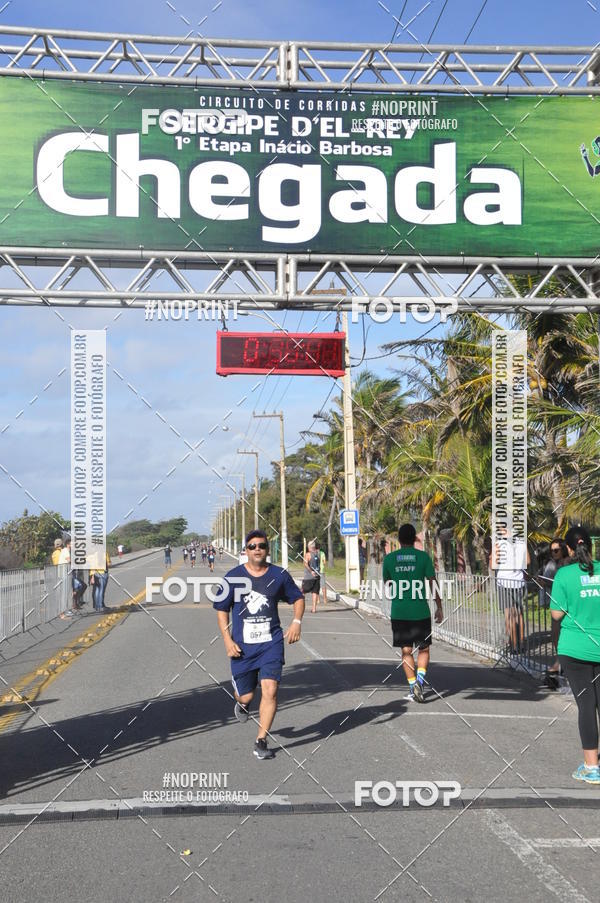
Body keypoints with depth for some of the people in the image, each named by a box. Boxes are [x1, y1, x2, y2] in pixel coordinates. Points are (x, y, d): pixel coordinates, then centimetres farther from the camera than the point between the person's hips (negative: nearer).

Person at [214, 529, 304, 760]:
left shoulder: (279, 575, 0)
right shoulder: (233, 577, -3)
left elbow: (298, 598, 14)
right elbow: (222, 610, 4)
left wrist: (296, 622, -3)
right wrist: (227, 640, -5)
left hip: (271, 643, 0)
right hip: (242, 645, 0)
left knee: (270, 691, -13)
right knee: (246, 696, 7)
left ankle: (261, 742, 0)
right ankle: (241, 703, 46)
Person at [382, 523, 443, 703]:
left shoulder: (389, 558, 2)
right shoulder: (423, 556, -4)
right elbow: (432, 584, -2)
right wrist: (439, 607, 7)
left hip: (398, 612, 1)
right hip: (420, 611, -1)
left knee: (406, 651, 9)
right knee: (423, 649, 11)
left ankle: (413, 687, 5)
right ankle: (420, 680, -9)